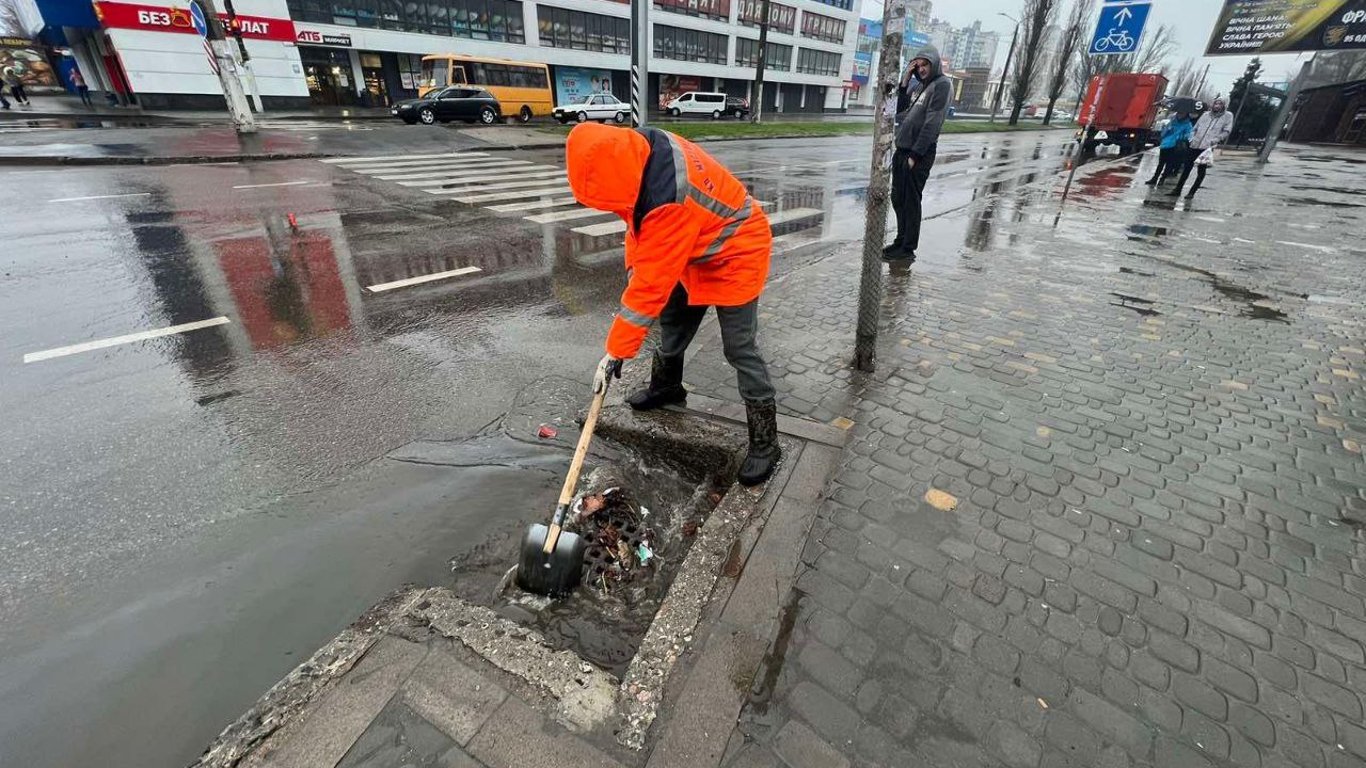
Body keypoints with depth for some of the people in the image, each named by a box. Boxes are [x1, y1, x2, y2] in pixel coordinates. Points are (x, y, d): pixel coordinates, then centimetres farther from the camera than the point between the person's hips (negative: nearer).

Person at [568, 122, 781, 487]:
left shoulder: (670, 198, -39)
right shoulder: (640, 147, -14)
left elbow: (652, 284, -35)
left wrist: (616, 351, -29)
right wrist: (633, 266, 0)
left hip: (735, 255, -9)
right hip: (693, 251, 9)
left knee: (740, 350, -10)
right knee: (672, 321, 19)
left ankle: (765, 442, 2)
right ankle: (666, 386, 43)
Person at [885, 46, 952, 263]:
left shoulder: (942, 85, -6)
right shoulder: (918, 85, 19)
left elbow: (932, 123, -14)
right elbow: (901, 112, 16)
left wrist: (915, 155, -19)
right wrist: (904, 83, 7)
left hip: (920, 153, -8)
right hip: (902, 150, 8)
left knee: (911, 201, -5)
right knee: (898, 199, 12)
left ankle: (908, 249, 1)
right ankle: (901, 240, 24)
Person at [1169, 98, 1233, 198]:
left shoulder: (1228, 116, 5)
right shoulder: (1206, 114, 14)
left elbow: (1227, 131, 0)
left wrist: (1215, 140, -11)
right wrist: (1192, 138, 4)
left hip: (1207, 147, -3)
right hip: (1195, 146, 3)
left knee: (1201, 171, 1)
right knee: (1186, 168, 4)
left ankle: (1192, 192, 5)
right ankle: (1177, 189, 11)